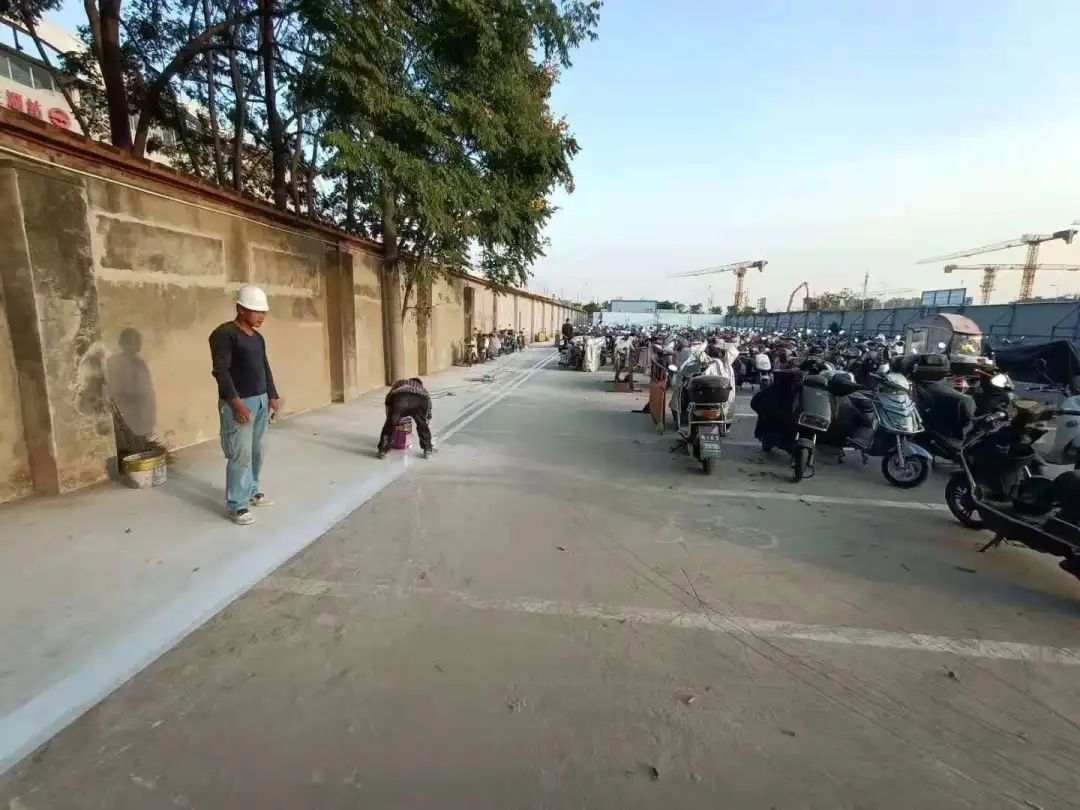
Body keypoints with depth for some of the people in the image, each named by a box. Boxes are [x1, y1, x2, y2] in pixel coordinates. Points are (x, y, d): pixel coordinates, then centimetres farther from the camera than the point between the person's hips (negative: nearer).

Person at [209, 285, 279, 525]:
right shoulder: (224, 334, -11)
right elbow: (221, 371, -17)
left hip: (261, 401, 8)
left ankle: (252, 491, 29)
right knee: (241, 454, -6)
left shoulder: (257, 337, 14)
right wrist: (236, 402, -21)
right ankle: (236, 506, 3)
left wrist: (273, 396, 14)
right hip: (238, 403, -8)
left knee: (256, 451, 14)